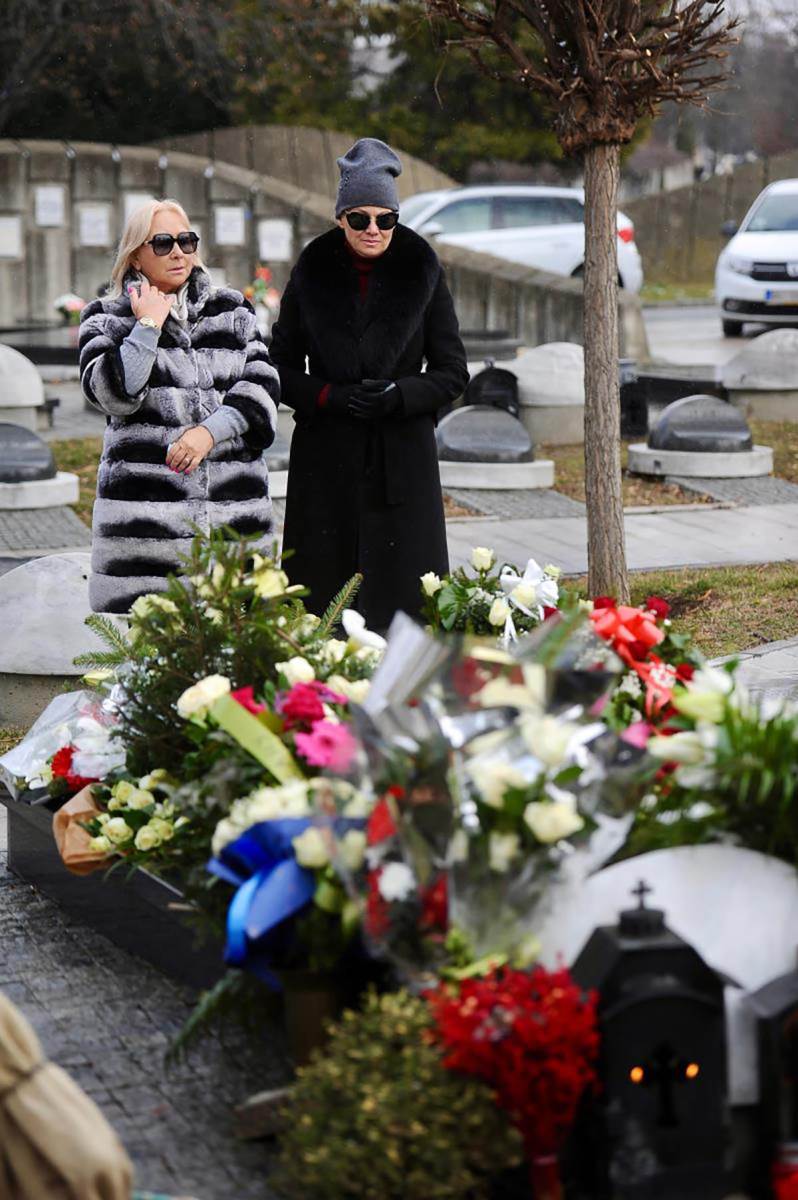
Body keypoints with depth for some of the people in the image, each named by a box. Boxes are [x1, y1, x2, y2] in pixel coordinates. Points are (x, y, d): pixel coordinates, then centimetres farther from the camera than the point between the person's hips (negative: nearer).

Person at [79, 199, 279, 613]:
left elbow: (262, 384, 6)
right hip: (145, 512, -2)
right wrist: (149, 326, -5)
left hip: (235, 510, 2)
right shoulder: (108, 318, 11)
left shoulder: (232, 310, 17)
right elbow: (112, 393, -6)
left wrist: (211, 431, -7)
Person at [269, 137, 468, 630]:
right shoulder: (313, 274, 5)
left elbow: (453, 372, 4)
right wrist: (331, 396, -11)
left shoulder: (422, 274, 3)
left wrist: (398, 395, -14)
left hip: (403, 461, -1)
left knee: (402, 592, -4)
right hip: (326, 462, 1)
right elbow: (281, 370, 7)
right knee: (325, 600, -2)